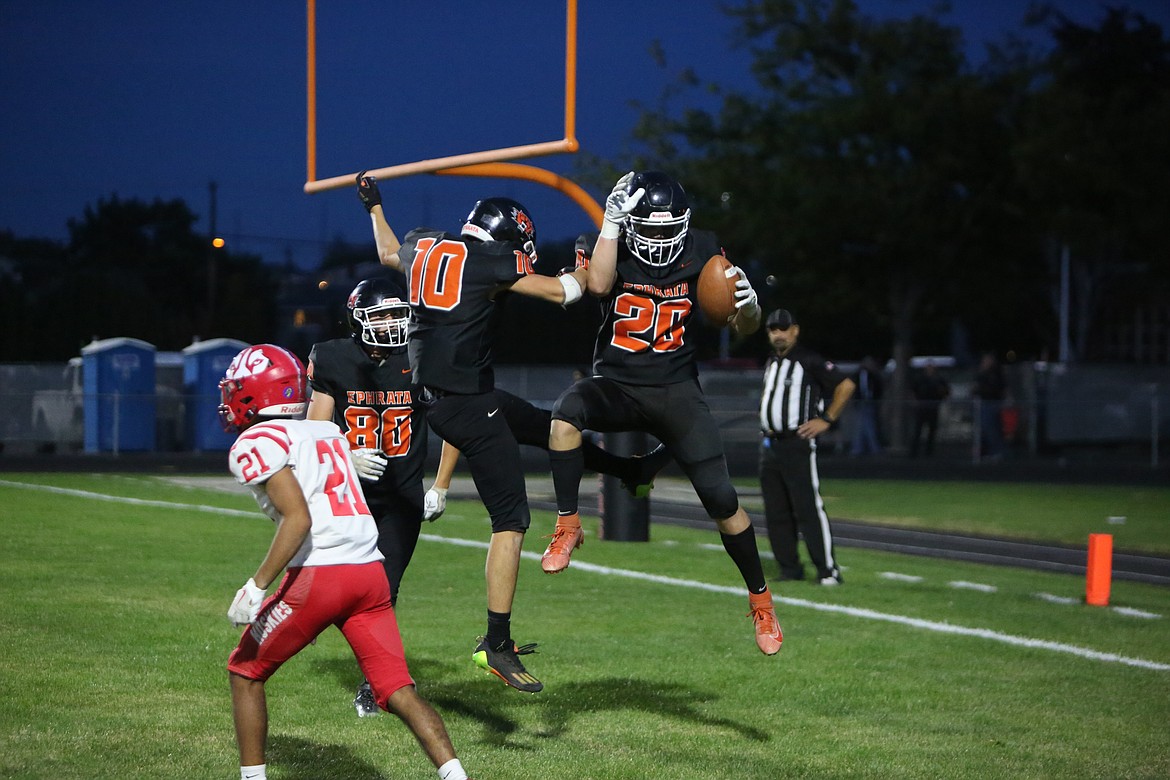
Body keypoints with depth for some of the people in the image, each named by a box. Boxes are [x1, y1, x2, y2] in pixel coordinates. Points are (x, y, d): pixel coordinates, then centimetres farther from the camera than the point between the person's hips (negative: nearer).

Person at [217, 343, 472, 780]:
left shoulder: (256, 444, -2)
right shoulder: (327, 433, 22)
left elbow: (298, 519, -14)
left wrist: (256, 587, -14)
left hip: (318, 575, -6)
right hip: (371, 569, 6)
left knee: (245, 671, 14)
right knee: (397, 690, 3)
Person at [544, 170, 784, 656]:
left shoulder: (701, 253, -3)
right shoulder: (604, 246, -5)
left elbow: (745, 328, 1)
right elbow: (599, 283, -30)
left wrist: (747, 305, -21)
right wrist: (612, 219, -27)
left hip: (676, 391, 1)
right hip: (615, 386, 0)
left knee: (721, 501, -6)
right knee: (566, 412, -34)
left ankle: (760, 598, 15)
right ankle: (567, 527, -19)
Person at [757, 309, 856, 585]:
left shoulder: (809, 361, -8)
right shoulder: (771, 364, 17)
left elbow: (847, 385, -13)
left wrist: (827, 420, -13)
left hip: (798, 445, -8)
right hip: (769, 445, 8)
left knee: (808, 508, -13)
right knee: (775, 512, 7)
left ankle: (828, 569, -11)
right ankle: (790, 569, 14)